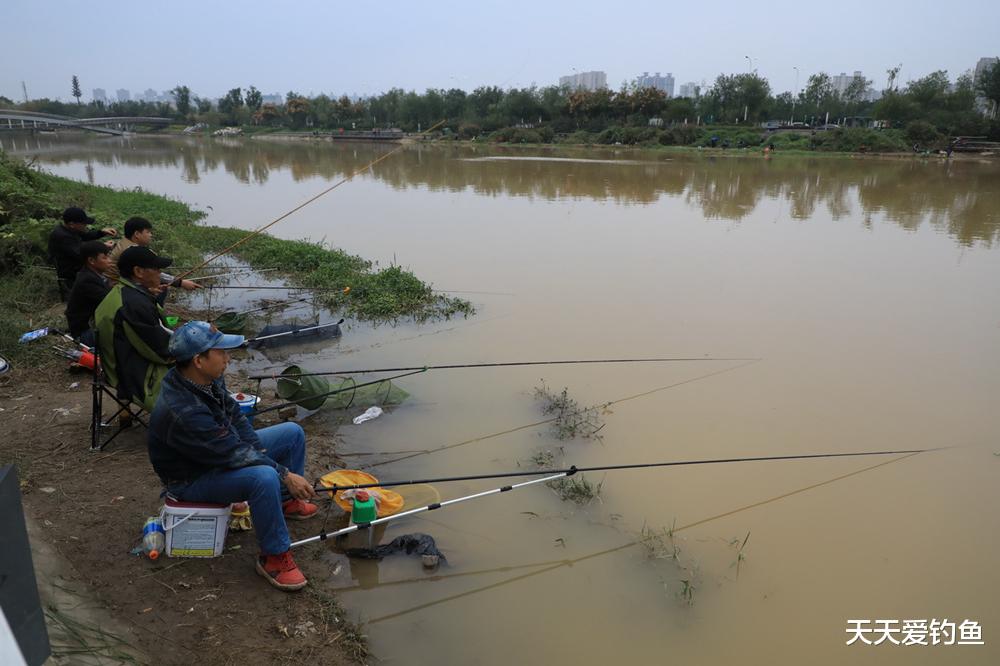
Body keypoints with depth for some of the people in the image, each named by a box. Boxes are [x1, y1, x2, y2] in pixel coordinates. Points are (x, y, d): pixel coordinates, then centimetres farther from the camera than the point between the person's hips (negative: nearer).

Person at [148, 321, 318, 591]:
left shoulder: (210, 379, -10)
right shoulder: (182, 412, -37)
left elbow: (235, 417, 3)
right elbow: (232, 454, -33)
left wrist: (260, 454, -8)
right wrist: (285, 474, -27)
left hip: (222, 451, 9)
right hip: (192, 478, -9)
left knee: (293, 432, 9)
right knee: (264, 478, -36)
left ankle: (287, 502, 27)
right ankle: (273, 557, -18)